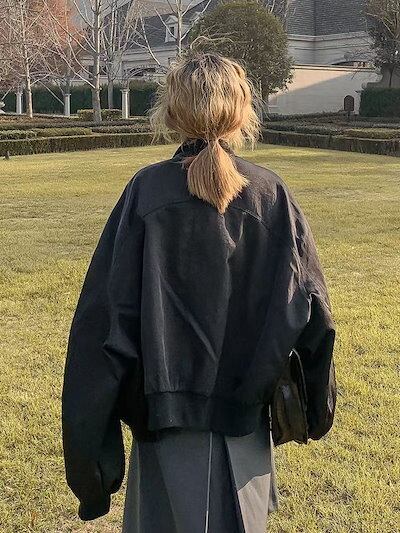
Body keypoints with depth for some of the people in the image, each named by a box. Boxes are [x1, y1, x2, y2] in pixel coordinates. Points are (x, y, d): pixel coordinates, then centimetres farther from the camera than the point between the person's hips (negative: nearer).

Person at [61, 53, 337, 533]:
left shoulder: (146, 191, -11)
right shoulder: (272, 196, -7)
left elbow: (107, 310, -12)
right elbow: (310, 308, -6)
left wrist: (88, 434, -4)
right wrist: (318, 404, 7)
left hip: (166, 413, -1)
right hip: (245, 414, 1)